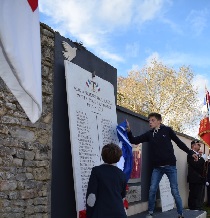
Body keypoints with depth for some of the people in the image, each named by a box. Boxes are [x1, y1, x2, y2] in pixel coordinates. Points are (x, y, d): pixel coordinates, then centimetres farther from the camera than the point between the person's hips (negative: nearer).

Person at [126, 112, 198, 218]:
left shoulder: (167, 130, -1)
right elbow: (134, 140, 1)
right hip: (157, 167, 3)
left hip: (170, 166, -2)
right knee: (152, 190, -1)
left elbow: (179, 142, 6)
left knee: (175, 191, 2)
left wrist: (191, 153, 7)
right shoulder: (149, 134, 5)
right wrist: (129, 131, -17)